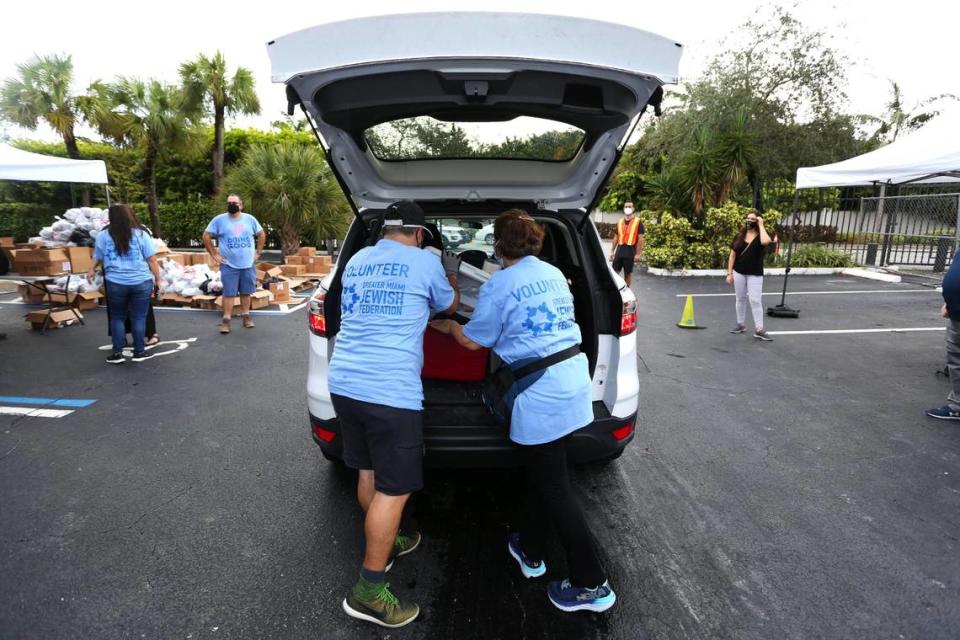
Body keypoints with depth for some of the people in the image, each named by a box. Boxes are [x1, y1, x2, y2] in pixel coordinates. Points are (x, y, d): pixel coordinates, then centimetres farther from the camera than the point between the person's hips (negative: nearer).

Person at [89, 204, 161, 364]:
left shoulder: (102, 236, 6)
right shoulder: (141, 234, 0)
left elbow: (97, 259, 18)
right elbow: (152, 260, -2)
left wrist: (91, 270, 37)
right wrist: (157, 280, 5)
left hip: (116, 284, 1)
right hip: (141, 282, -1)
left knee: (117, 318, 14)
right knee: (139, 318, 6)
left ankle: (117, 353, 15)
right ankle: (139, 352, 12)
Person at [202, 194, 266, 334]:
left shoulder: (250, 219, 3)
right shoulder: (219, 220, -3)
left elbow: (261, 235, 13)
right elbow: (206, 236, 2)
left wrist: (258, 252, 7)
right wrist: (214, 254, -2)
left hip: (248, 264, 2)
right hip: (229, 265, -2)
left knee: (246, 292, 10)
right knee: (229, 293, -1)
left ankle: (246, 316, 21)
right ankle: (226, 320, 4)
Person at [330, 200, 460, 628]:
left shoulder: (356, 261, 15)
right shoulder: (425, 263, -2)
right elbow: (450, 306, 15)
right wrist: (451, 276, 37)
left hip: (344, 383, 8)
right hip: (390, 392, -7)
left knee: (368, 473, 22)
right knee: (393, 490, 4)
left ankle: (385, 543, 43)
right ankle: (368, 592, 14)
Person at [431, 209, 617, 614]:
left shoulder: (499, 285, -10)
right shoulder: (554, 274, 12)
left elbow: (473, 340, -1)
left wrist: (443, 325, 17)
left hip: (540, 394, -8)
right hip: (574, 382, 8)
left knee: (554, 487, 4)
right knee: (542, 472, 21)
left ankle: (591, 585, 15)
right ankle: (530, 551, 38)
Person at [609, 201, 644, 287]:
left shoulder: (638, 222, -2)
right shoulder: (619, 222, 12)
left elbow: (640, 238, -5)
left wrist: (638, 254, -11)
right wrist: (612, 251, 11)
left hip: (630, 251, -4)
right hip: (619, 250, 4)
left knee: (628, 273, 6)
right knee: (615, 272, 4)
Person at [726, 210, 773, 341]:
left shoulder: (760, 236, -5)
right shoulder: (739, 236, 3)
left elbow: (766, 241, -31)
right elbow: (732, 255, 6)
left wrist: (761, 225, -19)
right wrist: (729, 273, 1)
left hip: (755, 274, -3)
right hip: (739, 273, 3)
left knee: (755, 300, -5)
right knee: (740, 299, 13)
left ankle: (759, 330, -1)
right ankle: (741, 324, 26)